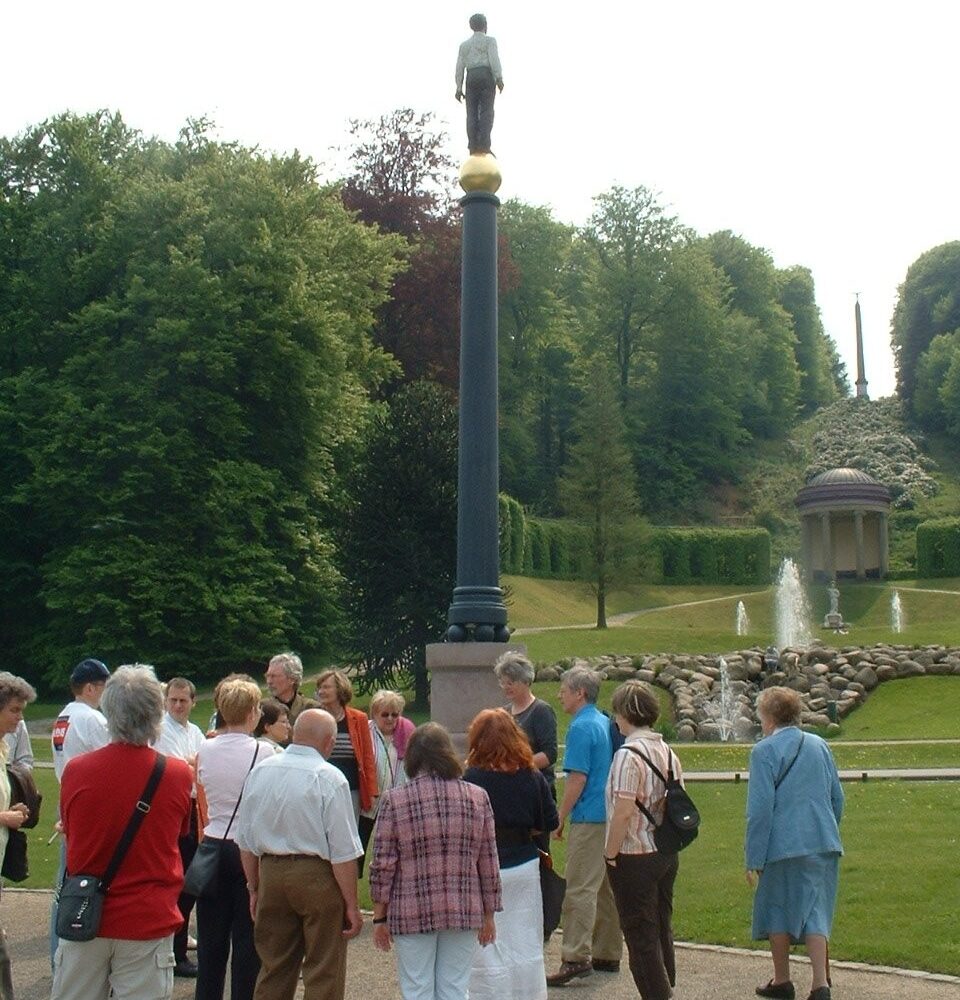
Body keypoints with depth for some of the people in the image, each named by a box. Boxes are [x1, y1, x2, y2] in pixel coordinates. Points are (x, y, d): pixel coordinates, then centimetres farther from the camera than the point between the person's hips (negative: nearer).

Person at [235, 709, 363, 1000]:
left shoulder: (260, 772, 4)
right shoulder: (329, 778, -13)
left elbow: (245, 840, 11)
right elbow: (343, 852, -13)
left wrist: (254, 888, 21)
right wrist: (352, 905, -7)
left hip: (270, 873, 5)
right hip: (318, 877, -5)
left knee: (274, 968, 15)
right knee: (324, 974, 4)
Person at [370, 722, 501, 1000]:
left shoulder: (394, 800, -5)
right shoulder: (477, 797, 1)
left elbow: (382, 866, -5)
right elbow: (489, 863, 4)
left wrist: (379, 917, 3)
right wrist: (489, 915, 13)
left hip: (412, 914, -2)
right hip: (464, 912, 2)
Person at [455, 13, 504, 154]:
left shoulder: (464, 45, 18)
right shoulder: (490, 40, 6)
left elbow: (460, 67, 11)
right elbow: (494, 59, -9)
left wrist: (459, 88, 12)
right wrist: (499, 78, -15)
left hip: (471, 78, 4)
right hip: (486, 76, -3)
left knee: (472, 113, 0)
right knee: (486, 112, -8)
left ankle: (473, 147, -11)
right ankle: (484, 145, -22)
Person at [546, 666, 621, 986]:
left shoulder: (581, 728, -14)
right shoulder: (605, 723, 13)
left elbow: (577, 779, -18)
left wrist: (560, 819, -11)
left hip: (589, 819, -9)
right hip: (609, 816, 9)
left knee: (580, 890, -8)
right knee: (605, 887, 13)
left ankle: (576, 958, -10)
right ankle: (607, 955, 20)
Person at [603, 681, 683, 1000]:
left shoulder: (628, 755, -18)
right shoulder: (668, 752, 6)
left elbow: (623, 812, -22)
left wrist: (610, 854, -13)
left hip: (635, 857, -8)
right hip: (667, 853, 8)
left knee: (640, 936, 1)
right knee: (662, 928, 18)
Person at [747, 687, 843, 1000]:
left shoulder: (764, 751, -8)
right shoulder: (819, 745, 10)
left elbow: (760, 809, -12)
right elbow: (837, 799, 16)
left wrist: (754, 859, -9)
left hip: (784, 846, -5)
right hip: (825, 845, 5)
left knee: (778, 911, 10)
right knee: (815, 912, 7)